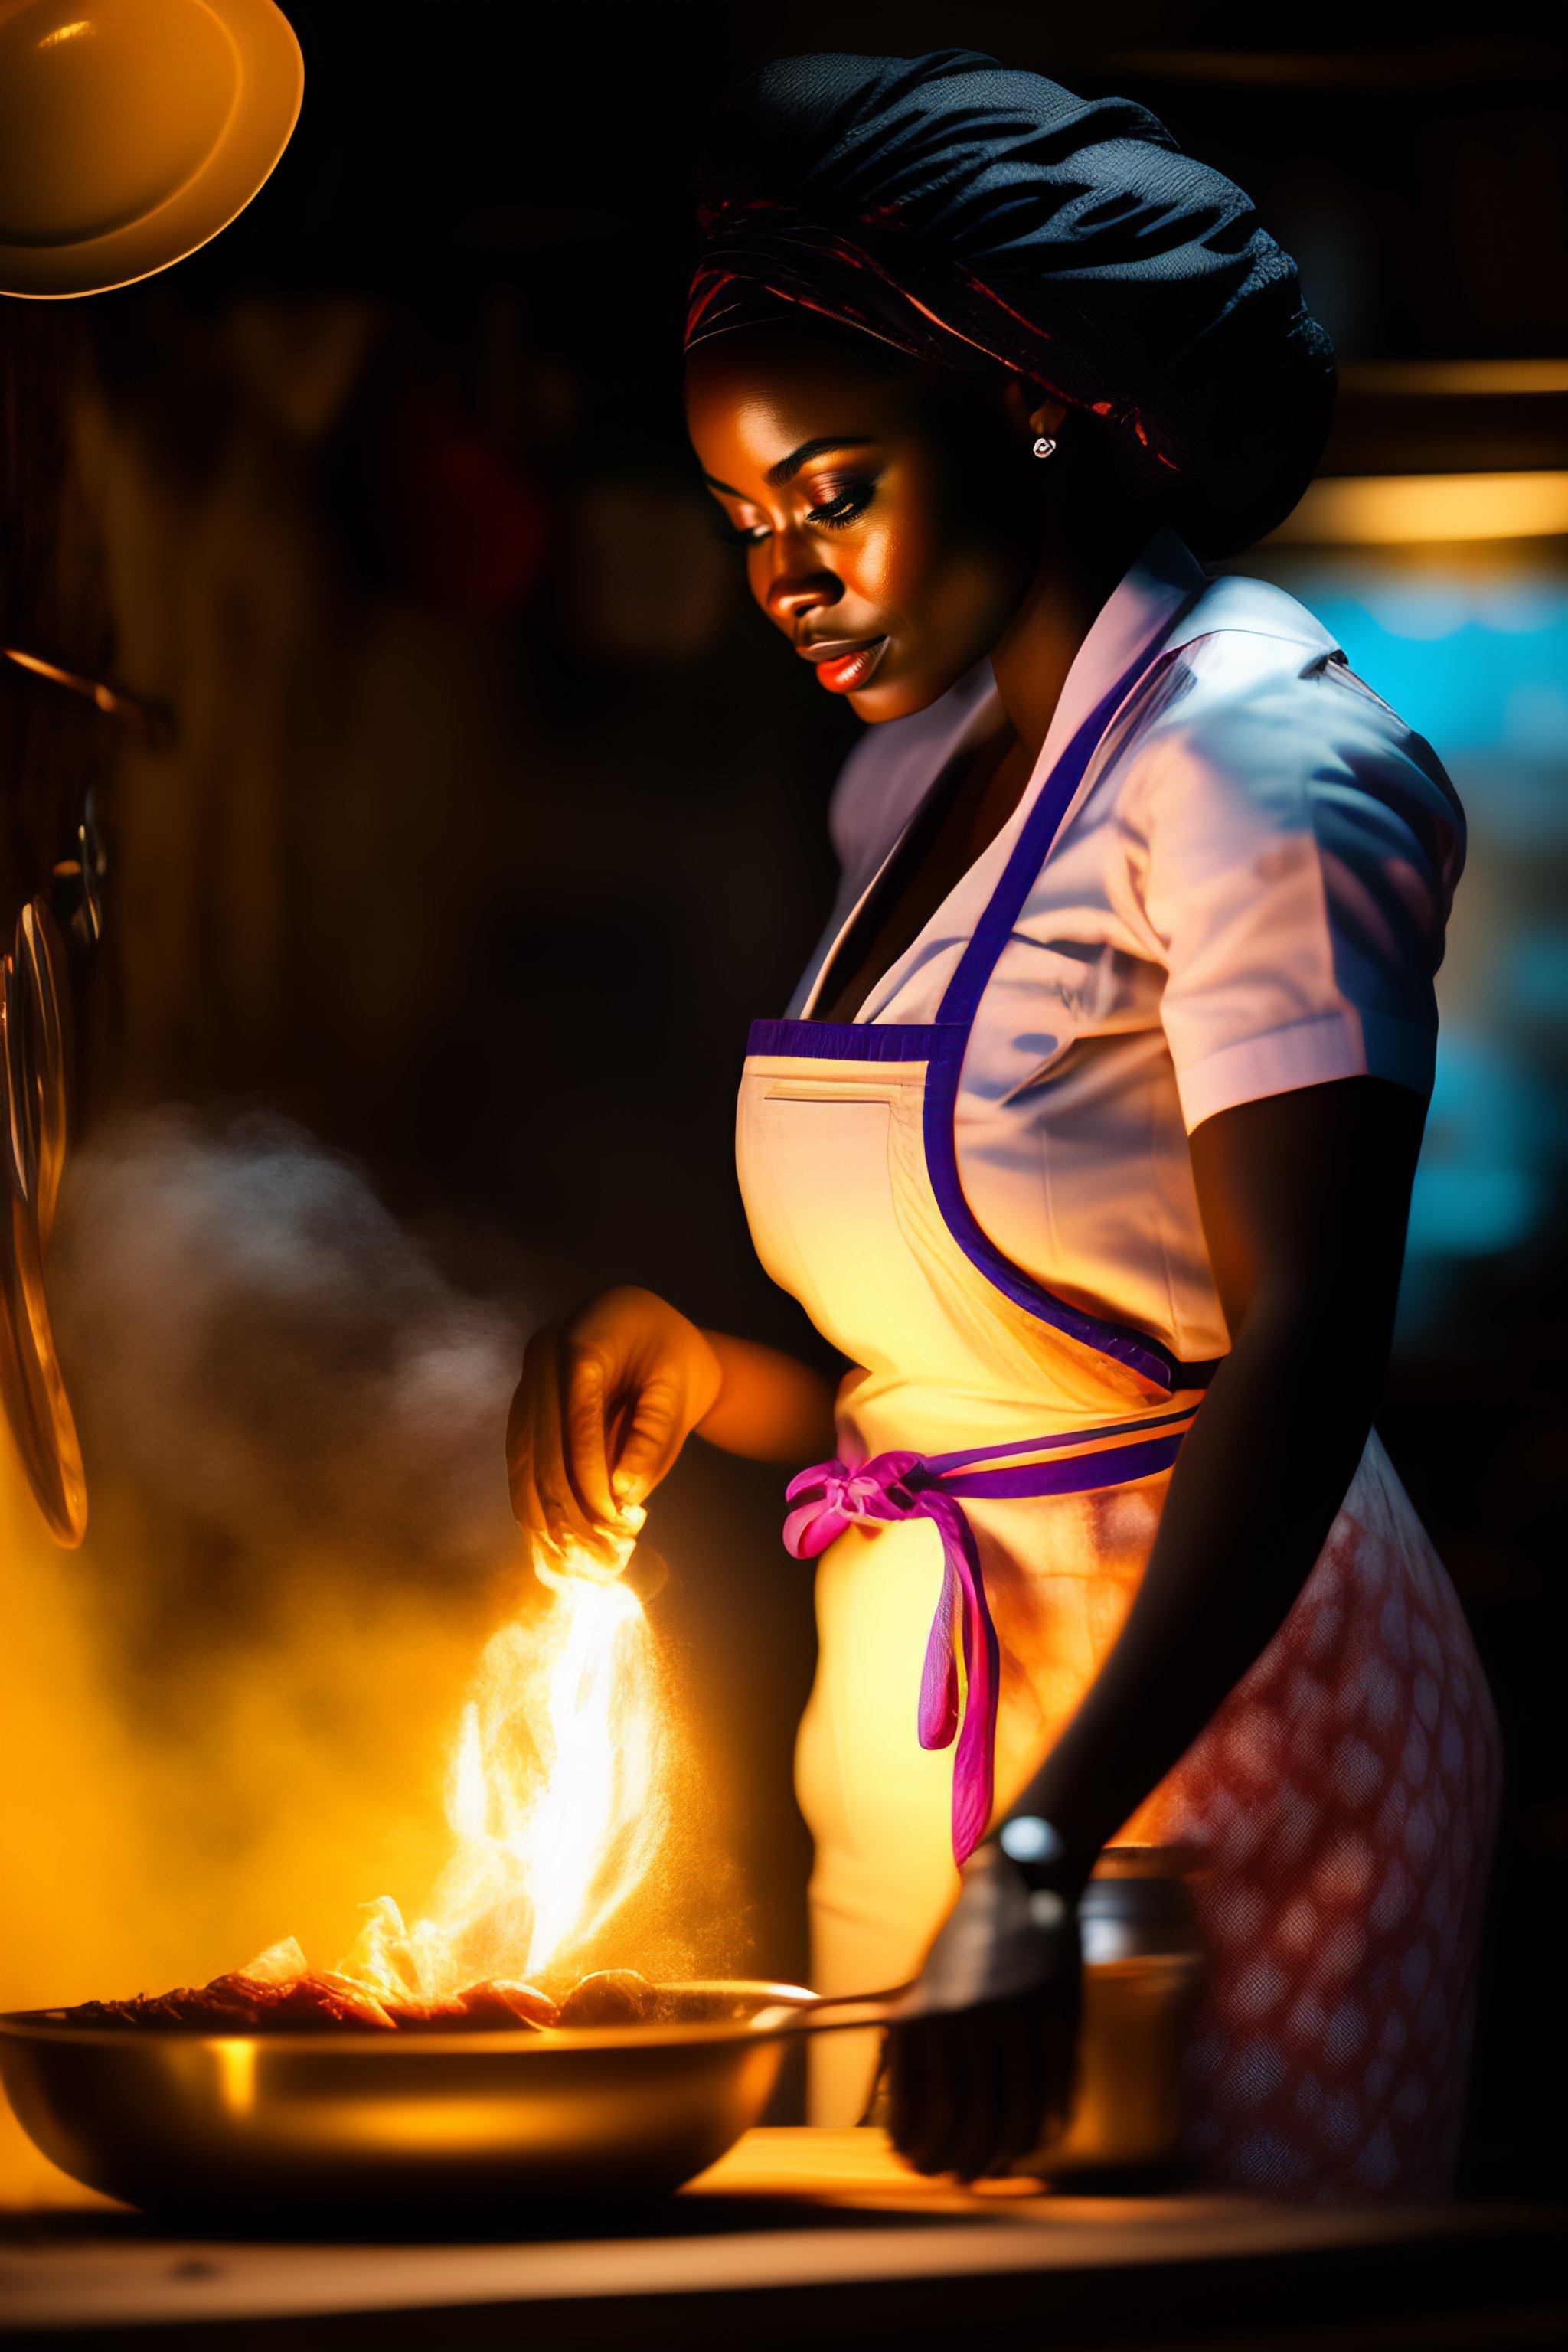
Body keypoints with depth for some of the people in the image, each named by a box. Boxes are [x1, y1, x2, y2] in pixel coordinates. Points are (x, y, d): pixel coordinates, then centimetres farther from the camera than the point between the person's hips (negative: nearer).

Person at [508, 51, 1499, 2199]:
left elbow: (1301, 1361, -24)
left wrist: (1039, 1867, -34)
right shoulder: (915, 777, 14)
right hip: (914, 1738, 8)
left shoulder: (1253, 753, -13)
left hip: (1202, 1733, -8)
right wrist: (698, 1377, -2)